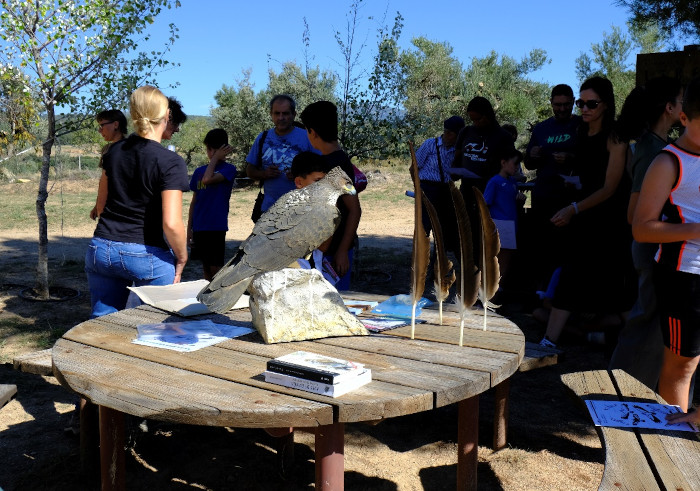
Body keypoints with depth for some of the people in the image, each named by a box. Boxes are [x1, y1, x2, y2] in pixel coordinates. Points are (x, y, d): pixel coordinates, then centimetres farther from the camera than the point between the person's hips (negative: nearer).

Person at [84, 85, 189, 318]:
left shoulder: (114, 151, 6)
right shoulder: (171, 163, -13)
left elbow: (102, 205, 16)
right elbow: (171, 223, -20)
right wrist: (181, 258, -5)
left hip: (102, 249, 6)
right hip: (148, 256, -5)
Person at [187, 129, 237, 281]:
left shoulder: (228, 169, -4)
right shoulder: (199, 171, 13)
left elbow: (208, 179, -22)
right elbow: (194, 201, 16)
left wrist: (216, 157, -10)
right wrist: (189, 228, 13)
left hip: (216, 226, -6)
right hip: (199, 227, 6)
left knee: (215, 267, -5)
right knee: (206, 266, 12)